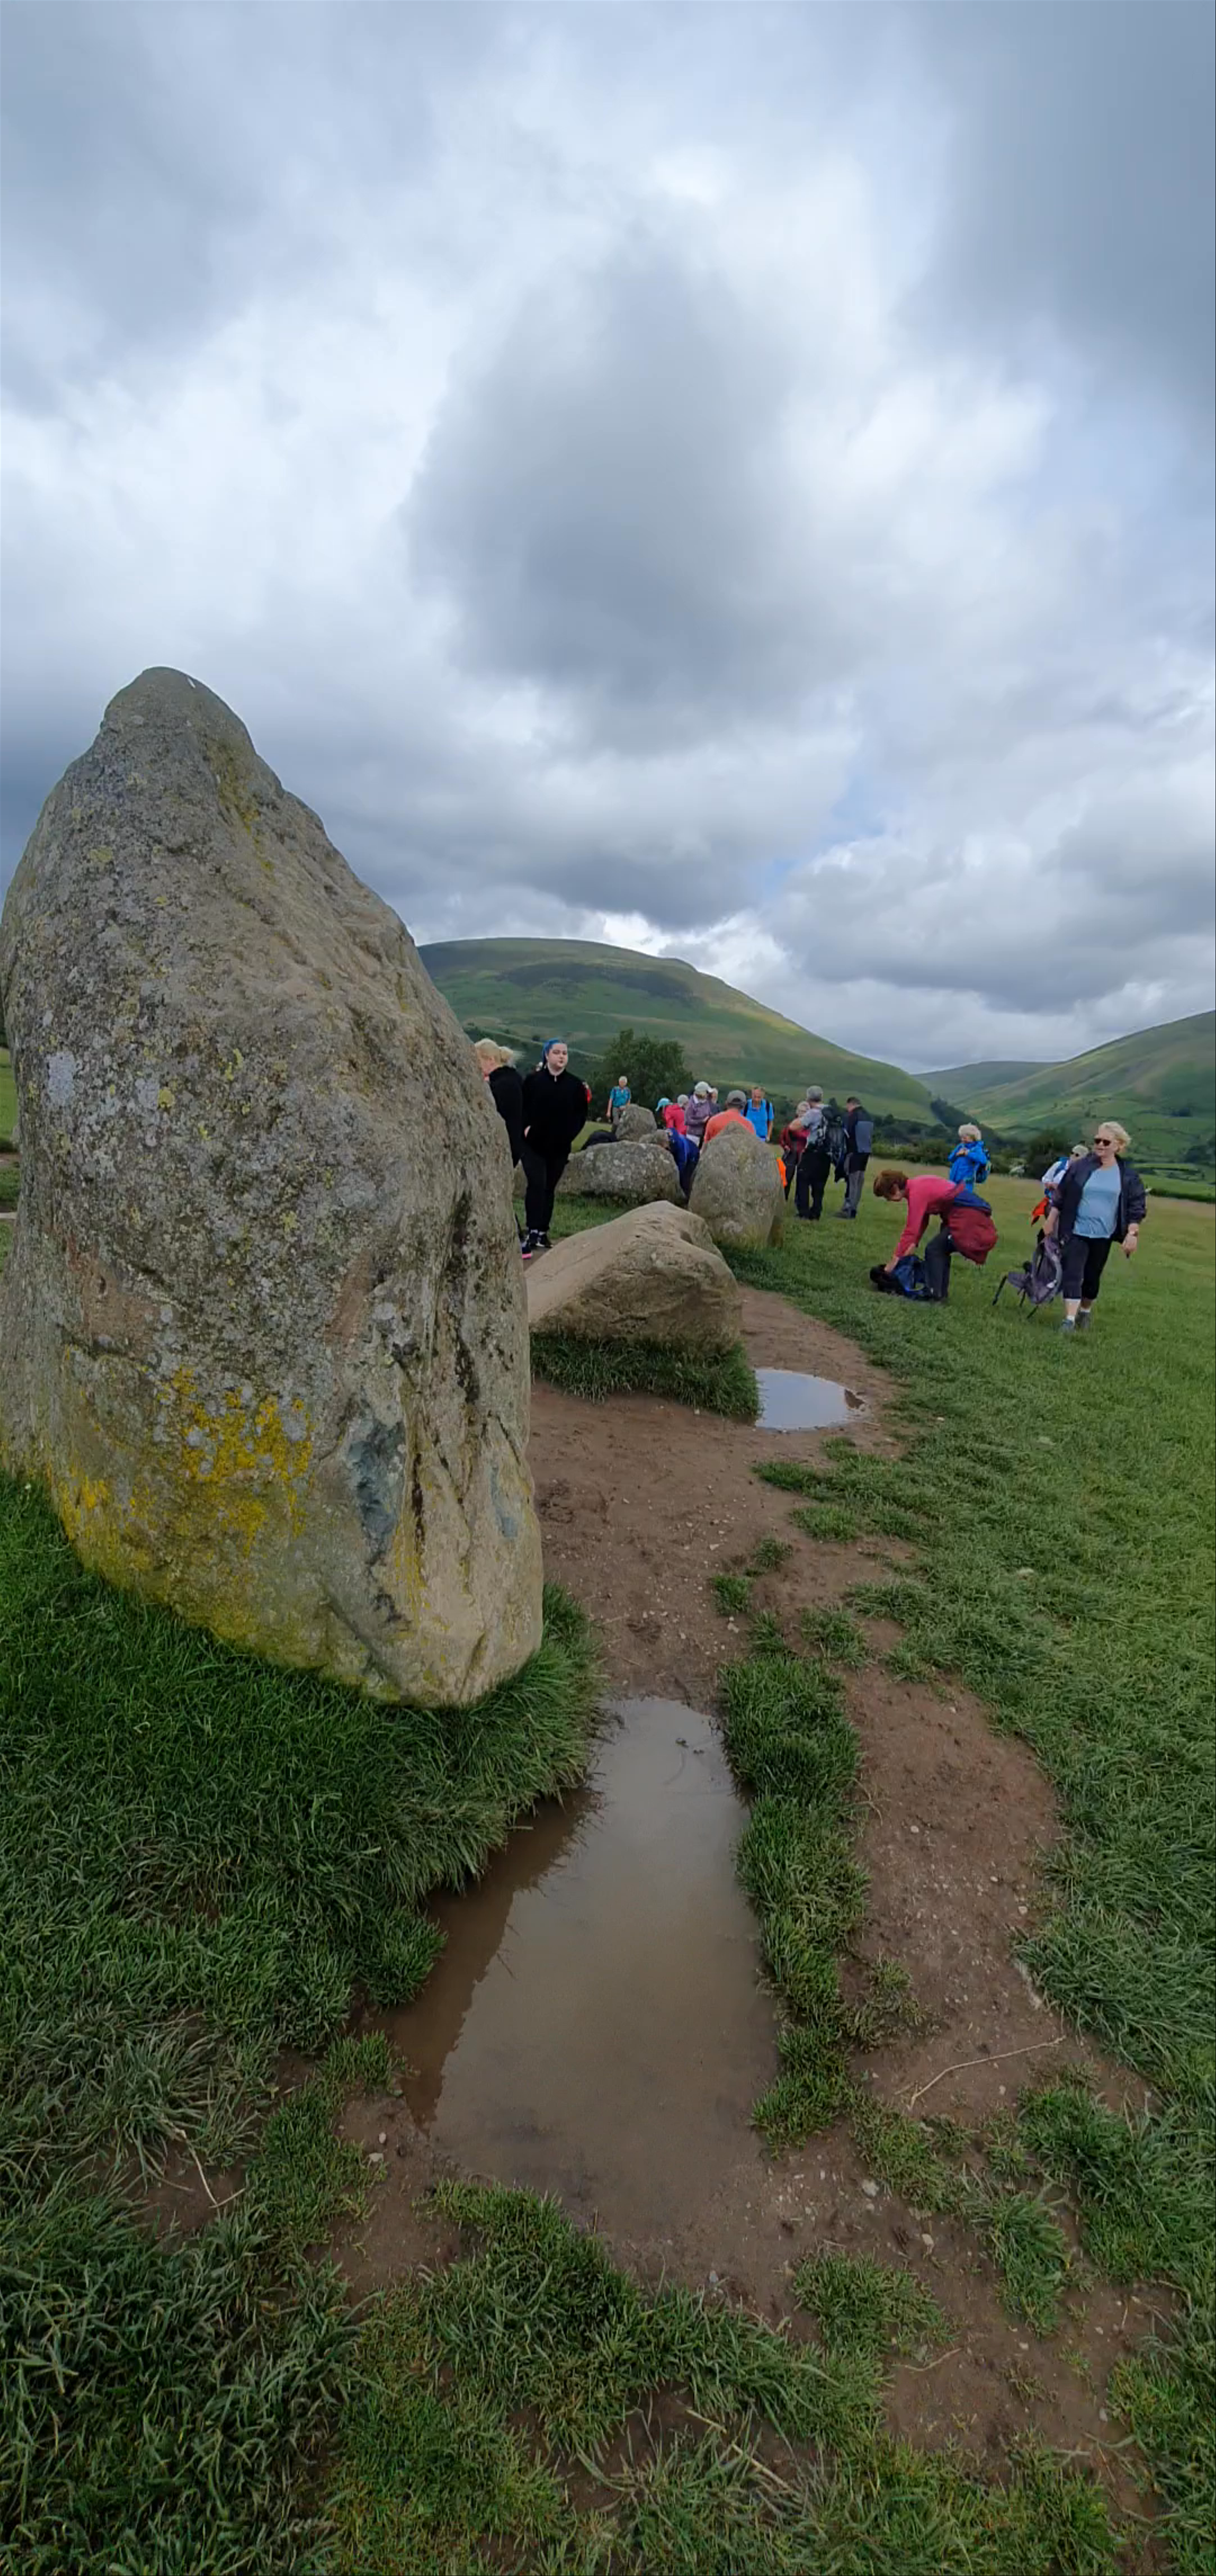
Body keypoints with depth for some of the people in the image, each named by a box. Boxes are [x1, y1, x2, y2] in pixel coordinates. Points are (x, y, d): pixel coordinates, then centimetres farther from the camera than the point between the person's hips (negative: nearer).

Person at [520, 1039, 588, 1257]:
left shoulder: (575, 1084, 5)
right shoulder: (533, 1080, -1)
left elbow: (581, 1115, 7)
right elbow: (521, 1108, 3)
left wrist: (569, 1135, -5)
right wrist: (526, 1128, -11)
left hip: (560, 1148, 3)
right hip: (533, 1145, -2)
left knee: (549, 1188, 9)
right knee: (537, 1185, -14)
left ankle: (543, 1233, 18)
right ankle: (532, 1233, -16)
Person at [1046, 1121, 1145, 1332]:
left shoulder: (1128, 1174, 0)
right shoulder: (1081, 1167, -1)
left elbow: (1137, 1206, 1)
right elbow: (1061, 1196, 6)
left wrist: (1132, 1233, -9)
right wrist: (1051, 1222, 6)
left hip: (1103, 1236, 1)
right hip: (1075, 1232, -1)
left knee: (1093, 1277, 13)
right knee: (1072, 1275, -10)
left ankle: (1085, 1312, 33)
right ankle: (1070, 1320, -12)